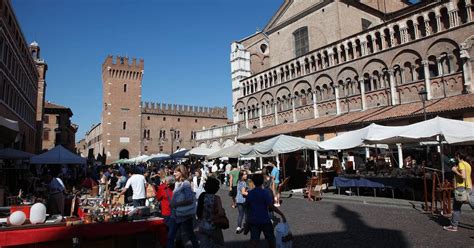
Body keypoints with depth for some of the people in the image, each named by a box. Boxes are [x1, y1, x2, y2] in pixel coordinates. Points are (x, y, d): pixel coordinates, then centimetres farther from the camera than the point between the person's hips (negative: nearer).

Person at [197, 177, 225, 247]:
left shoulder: (202, 196, -3)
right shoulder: (216, 198, -17)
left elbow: (197, 212, 2)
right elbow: (220, 213, -20)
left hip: (202, 227, 4)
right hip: (213, 227, -4)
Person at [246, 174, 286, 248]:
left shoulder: (249, 193, 2)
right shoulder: (265, 193, -12)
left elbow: (248, 206, 9)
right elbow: (271, 206, -19)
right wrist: (282, 214, -15)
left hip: (253, 220, 4)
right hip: (264, 220, -4)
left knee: (254, 241, 4)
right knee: (270, 239, 16)